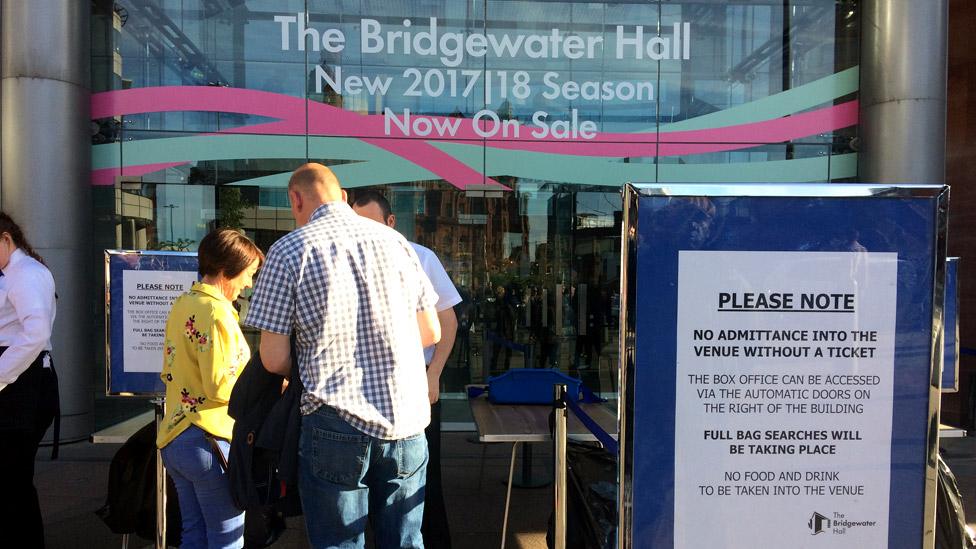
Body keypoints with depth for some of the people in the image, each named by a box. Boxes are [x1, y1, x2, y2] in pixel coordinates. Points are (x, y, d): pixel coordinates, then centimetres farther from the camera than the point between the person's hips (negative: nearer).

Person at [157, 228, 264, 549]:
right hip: (210, 441, -9)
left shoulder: (181, 305, 10)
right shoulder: (216, 310, -17)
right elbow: (220, 387, -21)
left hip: (173, 438, 9)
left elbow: (170, 373, 15)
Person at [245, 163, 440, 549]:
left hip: (337, 427, -3)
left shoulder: (289, 251, -4)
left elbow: (273, 359, -5)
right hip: (407, 422, 4)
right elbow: (431, 332, 12)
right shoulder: (395, 241, 7)